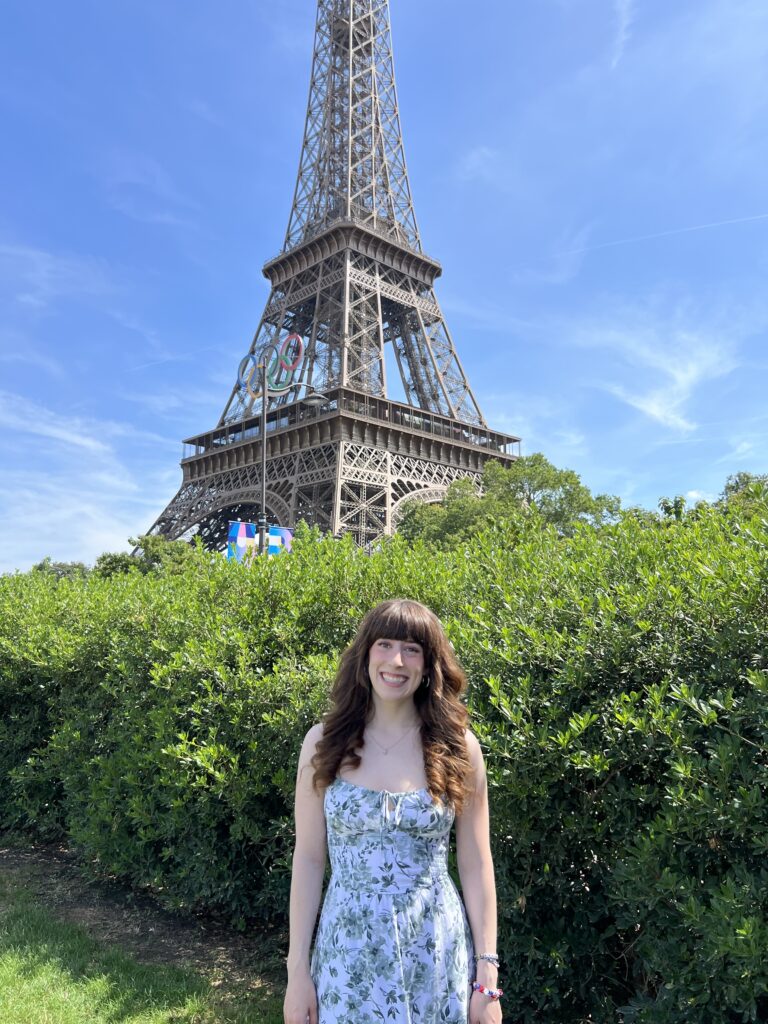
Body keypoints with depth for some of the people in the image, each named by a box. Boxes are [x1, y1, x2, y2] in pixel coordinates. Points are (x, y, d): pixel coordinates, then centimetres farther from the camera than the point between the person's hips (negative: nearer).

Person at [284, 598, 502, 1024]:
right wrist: (297, 969, -1)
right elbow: (308, 859, -2)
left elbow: (475, 866, -2)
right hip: (349, 953, 0)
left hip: (436, 953, 0)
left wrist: (487, 977, -2)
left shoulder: (458, 747, -7)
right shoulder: (324, 742, -7)